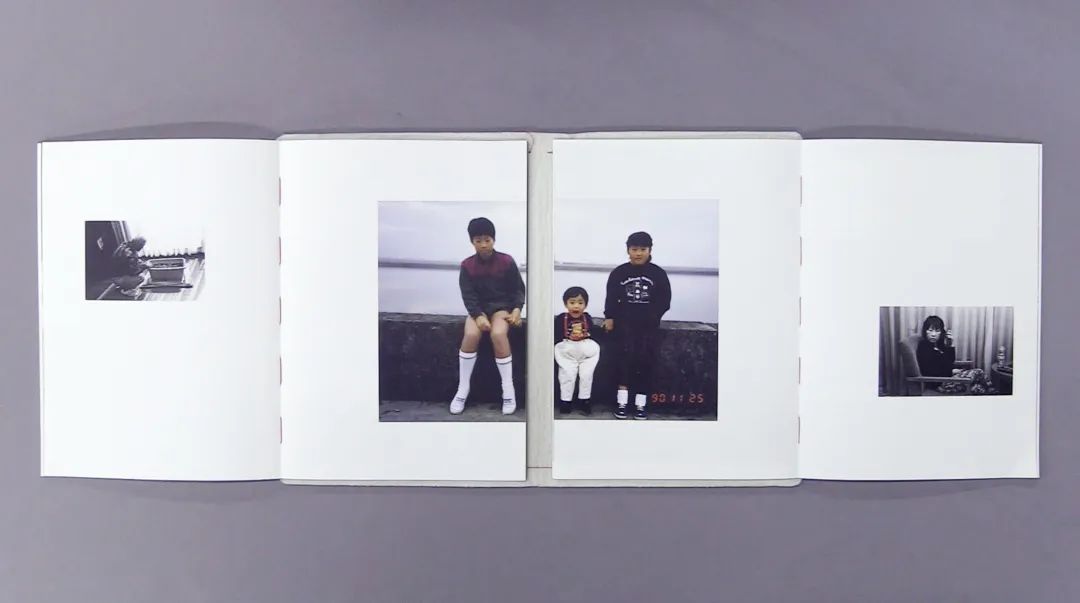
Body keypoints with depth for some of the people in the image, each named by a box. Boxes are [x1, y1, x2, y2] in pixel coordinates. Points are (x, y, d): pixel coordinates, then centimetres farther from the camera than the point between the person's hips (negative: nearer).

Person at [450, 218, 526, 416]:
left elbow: (519, 288, 3)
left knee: (498, 334, -33)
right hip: (478, 308, 1)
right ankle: (462, 390, -17)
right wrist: (478, 315, -22)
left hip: (502, 306, -1)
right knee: (471, 334, -30)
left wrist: (517, 309, -14)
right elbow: (468, 294, -6)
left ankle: (508, 390, -23)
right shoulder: (467, 265, -1)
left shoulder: (506, 262, -3)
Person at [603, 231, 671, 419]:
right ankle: (622, 401, -19)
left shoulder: (658, 274, 7)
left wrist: (652, 316, -8)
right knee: (627, 352, -21)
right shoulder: (618, 273, 8)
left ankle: (640, 404, -8)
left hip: (649, 323, 1)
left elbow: (665, 301, 5)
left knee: (645, 358, -12)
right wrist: (610, 317, -7)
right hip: (625, 320, -1)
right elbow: (611, 298, 7)